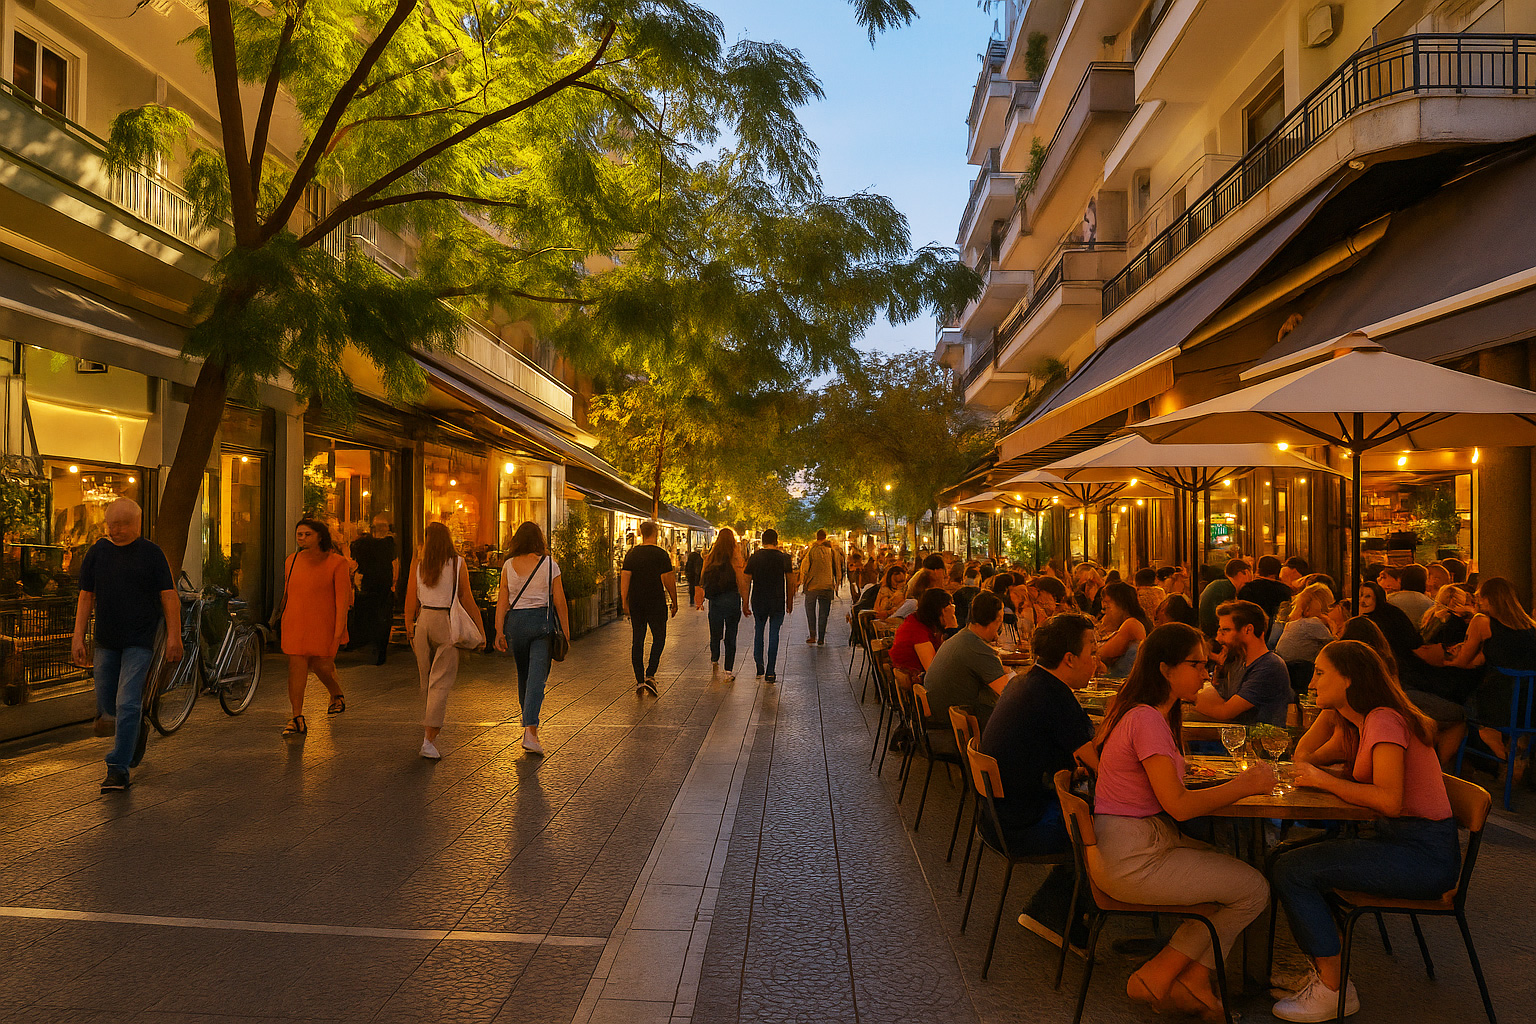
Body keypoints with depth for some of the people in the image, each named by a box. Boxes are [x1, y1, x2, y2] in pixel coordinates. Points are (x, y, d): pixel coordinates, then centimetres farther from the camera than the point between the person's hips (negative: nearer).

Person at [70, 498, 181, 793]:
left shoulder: (151, 553, -3)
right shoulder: (97, 552, 6)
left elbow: (169, 596, -4)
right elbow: (86, 596, 9)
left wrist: (173, 636, -10)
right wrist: (78, 636, 2)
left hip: (140, 640, -4)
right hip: (105, 641, 4)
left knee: (127, 704, -10)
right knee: (106, 707, 12)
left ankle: (118, 770, -4)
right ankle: (139, 729, 41)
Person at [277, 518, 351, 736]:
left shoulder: (336, 563, -8)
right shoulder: (292, 561, 6)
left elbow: (342, 599, -11)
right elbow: (287, 593, 18)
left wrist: (339, 632, -17)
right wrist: (283, 624, 22)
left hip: (323, 624, -3)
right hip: (295, 624, 3)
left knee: (321, 665, 6)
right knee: (296, 666, -5)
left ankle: (337, 695, 39)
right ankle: (297, 720, -1)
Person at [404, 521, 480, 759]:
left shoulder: (418, 564, 0)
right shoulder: (458, 564, -5)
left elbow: (411, 601, 3)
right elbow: (466, 599, -2)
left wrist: (409, 628, 14)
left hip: (423, 621, 3)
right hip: (447, 623, -3)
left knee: (427, 680, 20)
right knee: (441, 683, -2)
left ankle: (431, 722, 38)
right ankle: (429, 738, -10)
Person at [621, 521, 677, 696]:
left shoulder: (631, 554, 5)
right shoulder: (661, 554, -8)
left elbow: (625, 578, 1)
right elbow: (668, 580, -9)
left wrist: (624, 602, 3)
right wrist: (674, 602, 0)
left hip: (635, 603, 4)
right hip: (656, 603, -4)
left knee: (637, 640, 9)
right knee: (659, 638, 8)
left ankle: (639, 681, 10)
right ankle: (650, 676, -5)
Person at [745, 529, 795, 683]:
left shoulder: (754, 558, 0)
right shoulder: (784, 558, -3)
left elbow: (747, 582, 1)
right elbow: (790, 582, 0)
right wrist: (790, 602, 10)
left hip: (758, 602, 1)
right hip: (778, 602, -1)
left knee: (759, 632, 18)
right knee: (774, 635, 4)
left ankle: (759, 667, 8)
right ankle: (770, 672, 3)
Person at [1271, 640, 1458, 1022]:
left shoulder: (1385, 721, -17)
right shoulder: (1354, 726, 11)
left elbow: (1389, 800, -28)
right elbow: (1304, 758, 16)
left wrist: (1324, 780, -17)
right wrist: (1329, 710, 7)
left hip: (1425, 854, -9)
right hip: (1395, 838, 9)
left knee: (1292, 870, -13)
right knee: (1289, 857, 5)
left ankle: (1333, 991, -1)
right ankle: (1323, 969, 11)